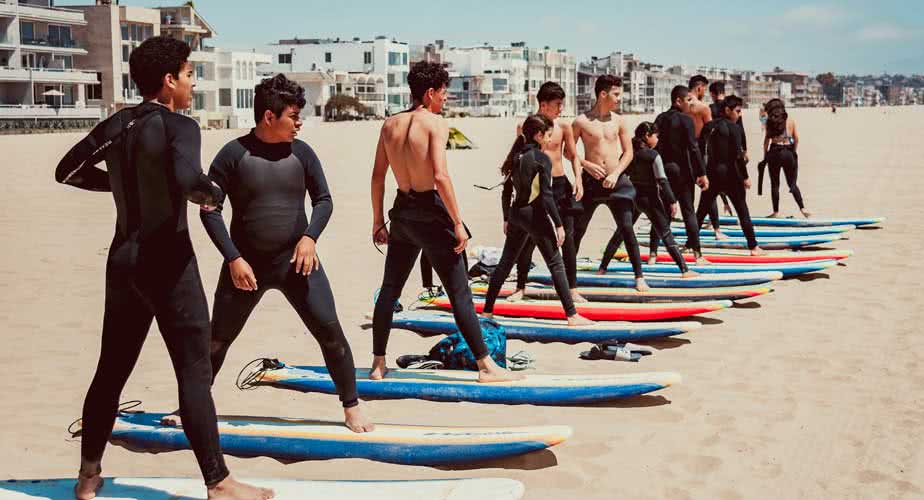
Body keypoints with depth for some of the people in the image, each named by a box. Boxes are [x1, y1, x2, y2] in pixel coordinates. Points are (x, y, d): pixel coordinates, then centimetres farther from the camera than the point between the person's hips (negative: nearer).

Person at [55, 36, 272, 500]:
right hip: (167, 260, -7)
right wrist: (214, 194, -10)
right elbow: (187, 178, -30)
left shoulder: (114, 126, 9)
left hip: (123, 259, 7)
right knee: (195, 373, -3)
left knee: (111, 370, 16)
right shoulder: (179, 126, -12)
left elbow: (67, 171, 15)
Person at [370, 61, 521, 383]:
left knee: (389, 290, 15)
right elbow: (440, 176, -21)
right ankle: (486, 366, 4)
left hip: (402, 212, 6)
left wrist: (378, 220, 16)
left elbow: (377, 176, 8)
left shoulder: (390, 124, 7)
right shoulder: (435, 122, -11)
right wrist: (458, 223, -16)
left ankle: (378, 365, 21)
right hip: (430, 212, -6)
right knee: (460, 293, -1)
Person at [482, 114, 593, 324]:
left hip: (516, 214, 7)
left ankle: (487, 310, 21)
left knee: (505, 262, 15)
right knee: (556, 264, -3)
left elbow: (507, 192, 12)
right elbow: (546, 195, -16)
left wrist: (507, 219, 21)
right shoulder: (542, 158, -11)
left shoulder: (515, 157, 9)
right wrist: (559, 224, -13)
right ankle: (572, 315, -5)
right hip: (535, 214, -7)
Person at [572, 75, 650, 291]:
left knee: (627, 229, -2)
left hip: (616, 181, 1)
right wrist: (587, 164, -13)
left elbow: (628, 152, 5)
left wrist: (615, 174, -9)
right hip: (591, 181, -1)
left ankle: (639, 276, 5)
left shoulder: (619, 121, 4)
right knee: (577, 230, 5)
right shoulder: (581, 121, -3)